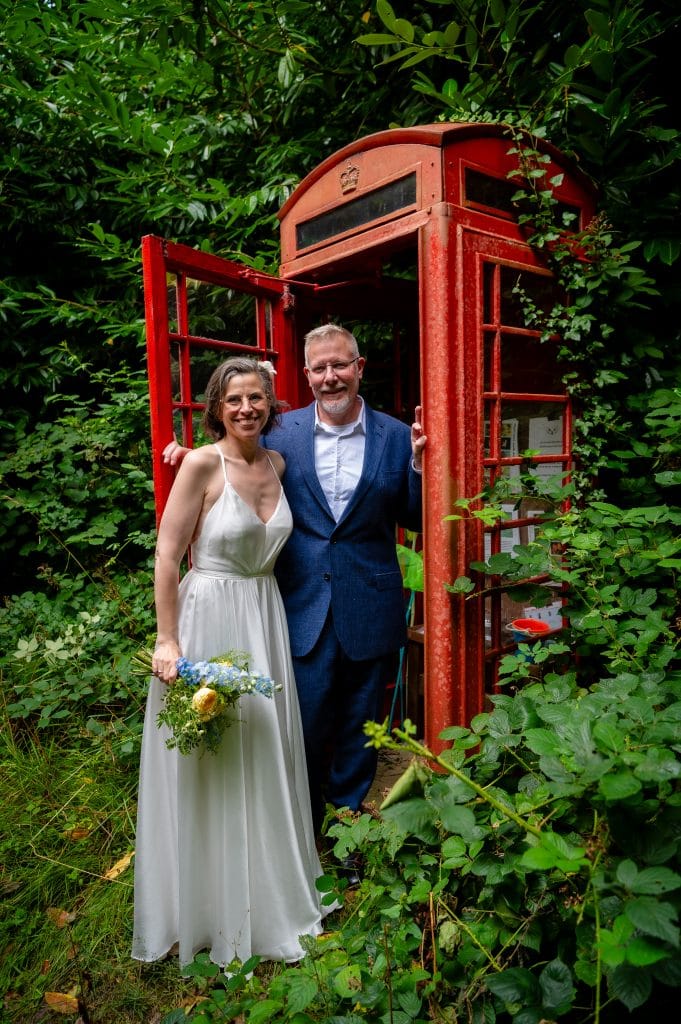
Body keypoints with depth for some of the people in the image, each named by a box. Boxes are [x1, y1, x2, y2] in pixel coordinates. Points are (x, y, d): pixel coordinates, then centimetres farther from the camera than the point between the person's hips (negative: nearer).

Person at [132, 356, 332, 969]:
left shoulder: (278, 464, 5)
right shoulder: (201, 464, -13)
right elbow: (167, 556, -13)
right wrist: (167, 641, -14)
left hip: (265, 617, 6)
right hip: (208, 618, -6)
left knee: (266, 752, 17)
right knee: (209, 762, 6)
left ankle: (267, 889, 40)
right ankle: (210, 904, 30)